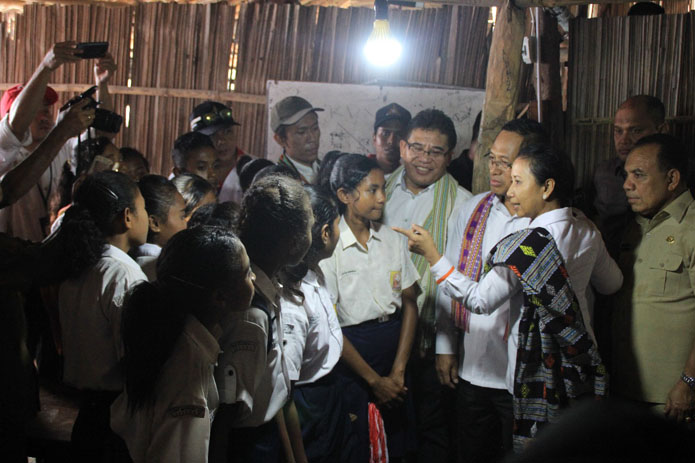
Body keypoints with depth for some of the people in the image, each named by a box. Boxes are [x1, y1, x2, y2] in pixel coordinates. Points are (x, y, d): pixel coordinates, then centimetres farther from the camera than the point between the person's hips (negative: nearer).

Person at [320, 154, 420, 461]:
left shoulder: (391, 239, 4)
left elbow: (409, 302, 6)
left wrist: (399, 370, -4)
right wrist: (374, 380, -10)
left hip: (394, 348, 5)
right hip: (350, 358, -5)